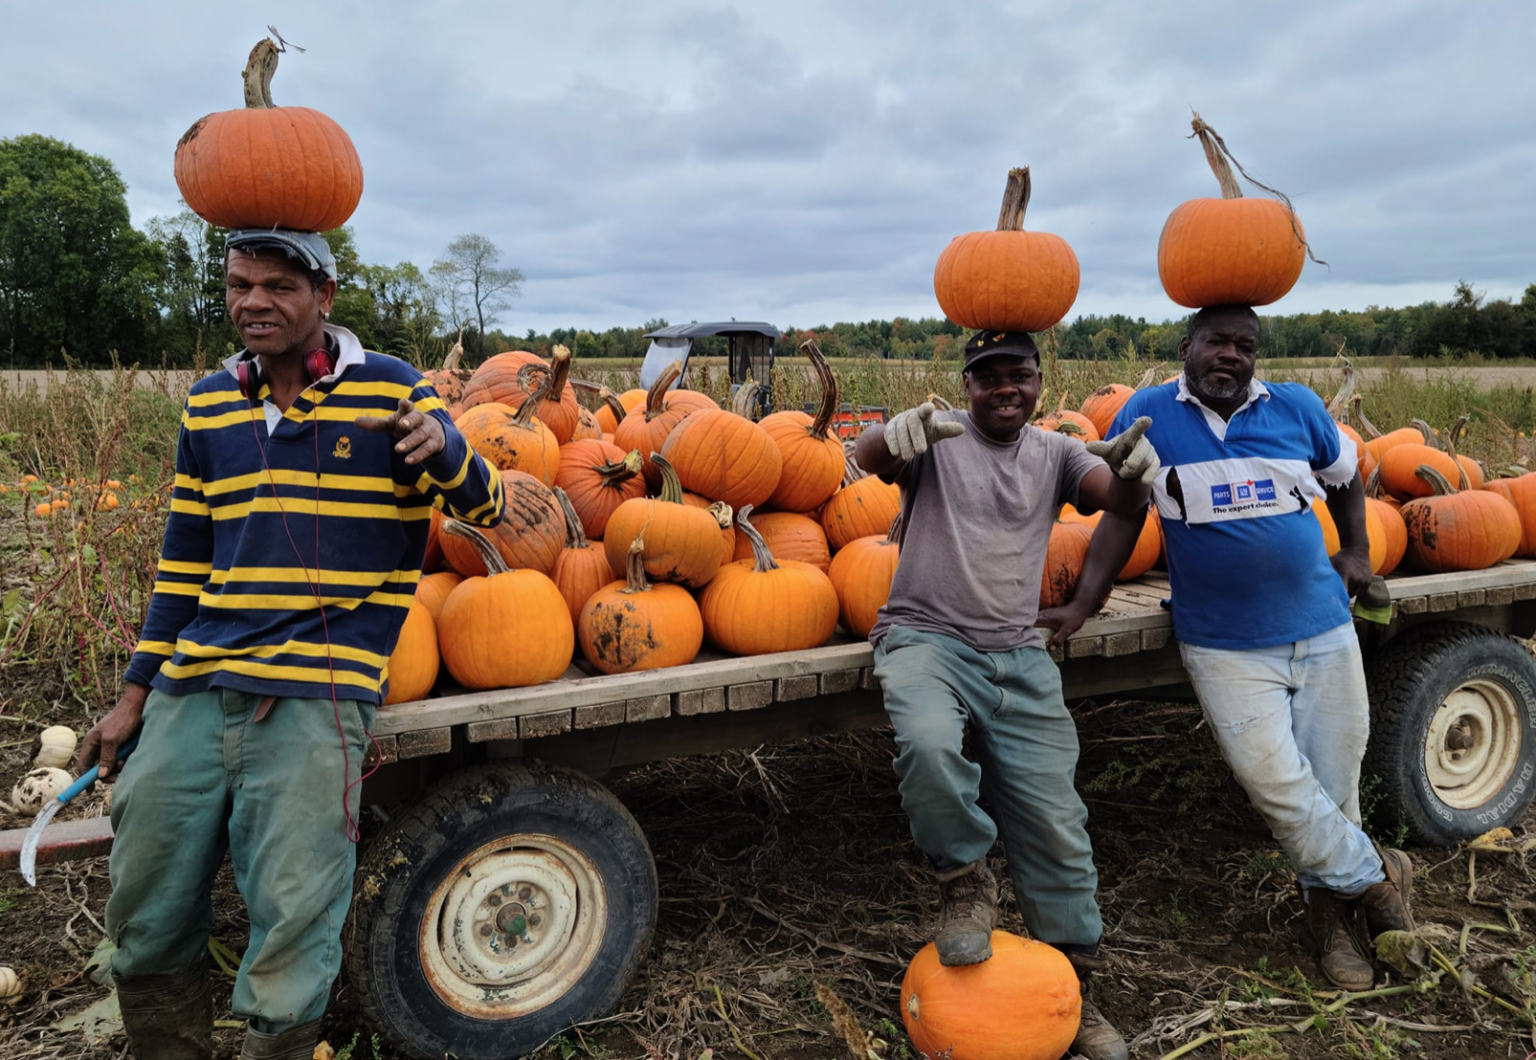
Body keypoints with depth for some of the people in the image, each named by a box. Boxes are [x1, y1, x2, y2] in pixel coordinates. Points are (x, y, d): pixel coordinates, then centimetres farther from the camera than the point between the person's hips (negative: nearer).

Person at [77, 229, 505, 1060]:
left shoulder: (389, 390, 0)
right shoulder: (209, 403, 13)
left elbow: (484, 508, -3)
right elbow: (184, 558, 18)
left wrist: (442, 447, -25)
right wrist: (135, 693, 16)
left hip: (315, 702, -5)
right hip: (192, 695, 5)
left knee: (289, 937, -2)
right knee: (145, 927, 14)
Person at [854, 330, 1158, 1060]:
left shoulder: (1053, 453, 14)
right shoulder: (937, 439, 2)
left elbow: (1118, 501, -4)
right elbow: (868, 458, -19)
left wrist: (1130, 469, -29)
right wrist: (898, 433, -44)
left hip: (1017, 657, 4)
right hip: (925, 637, -3)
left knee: (1055, 825, 3)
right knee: (928, 744, -35)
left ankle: (1070, 984, 24)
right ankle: (964, 882, -6)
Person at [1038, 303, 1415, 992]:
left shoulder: (1298, 408, 3)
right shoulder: (1149, 414, -3)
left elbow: (1344, 475, 22)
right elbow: (1121, 515, -2)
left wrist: (1356, 553, 21)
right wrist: (1081, 604, -7)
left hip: (1324, 630, 3)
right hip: (1225, 647, -3)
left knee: (1335, 778, 9)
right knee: (1276, 782, -9)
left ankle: (1329, 911, 32)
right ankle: (1376, 875, 19)